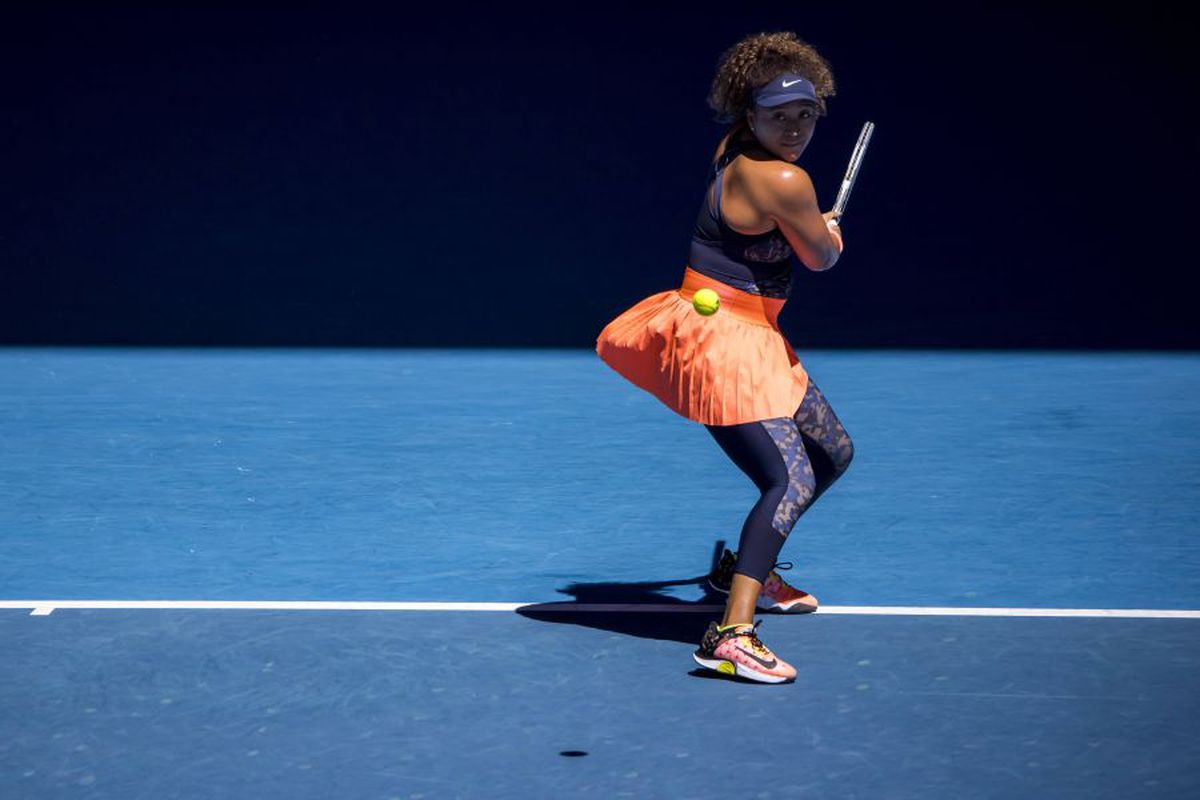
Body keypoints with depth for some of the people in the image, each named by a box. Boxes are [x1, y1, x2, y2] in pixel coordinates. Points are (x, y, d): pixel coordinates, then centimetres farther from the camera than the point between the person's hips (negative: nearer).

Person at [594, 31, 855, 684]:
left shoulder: (734, 146, 5)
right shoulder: (783, 180, -22)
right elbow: (822, 258, -4)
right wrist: (830, 232, 17)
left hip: (753, 336, 10)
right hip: (721, 338, -10)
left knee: (833, 453, 23)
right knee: (793, 482, -22)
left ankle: (745, 569, 39)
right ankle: (731, 637, -31)